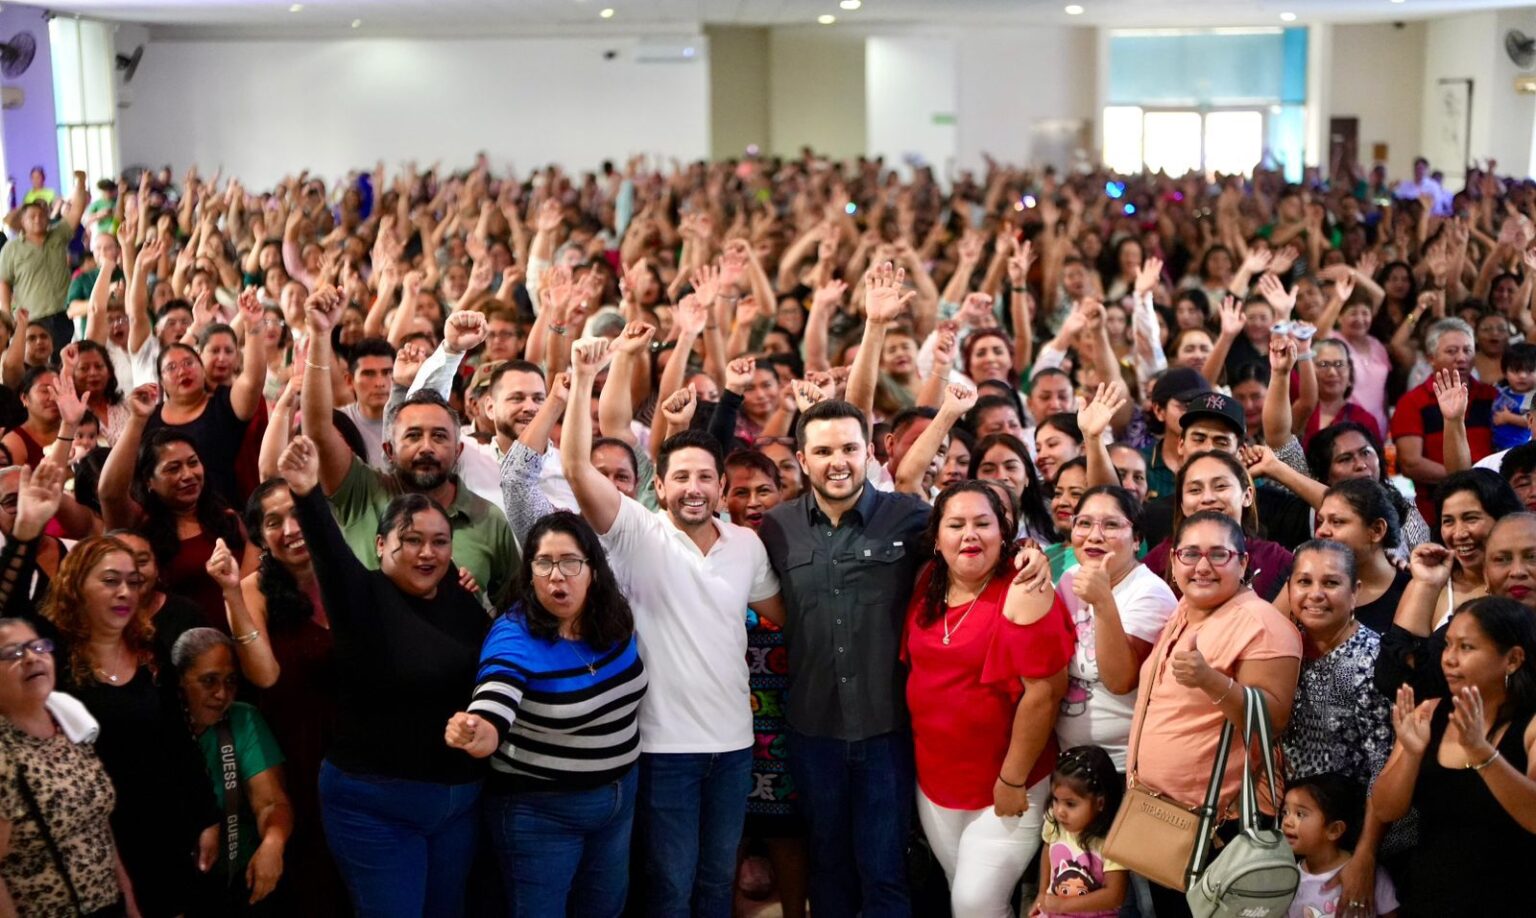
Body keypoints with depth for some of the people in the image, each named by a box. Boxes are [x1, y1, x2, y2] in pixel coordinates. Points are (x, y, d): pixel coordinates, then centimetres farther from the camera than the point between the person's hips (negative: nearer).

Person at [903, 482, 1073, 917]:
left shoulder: (1023, 591, -19)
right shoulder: (928, 585, 1)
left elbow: (1044, 690, -21)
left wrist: (1012, 780, -16)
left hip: (1003, 786, -6)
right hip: (933, 778, 6)